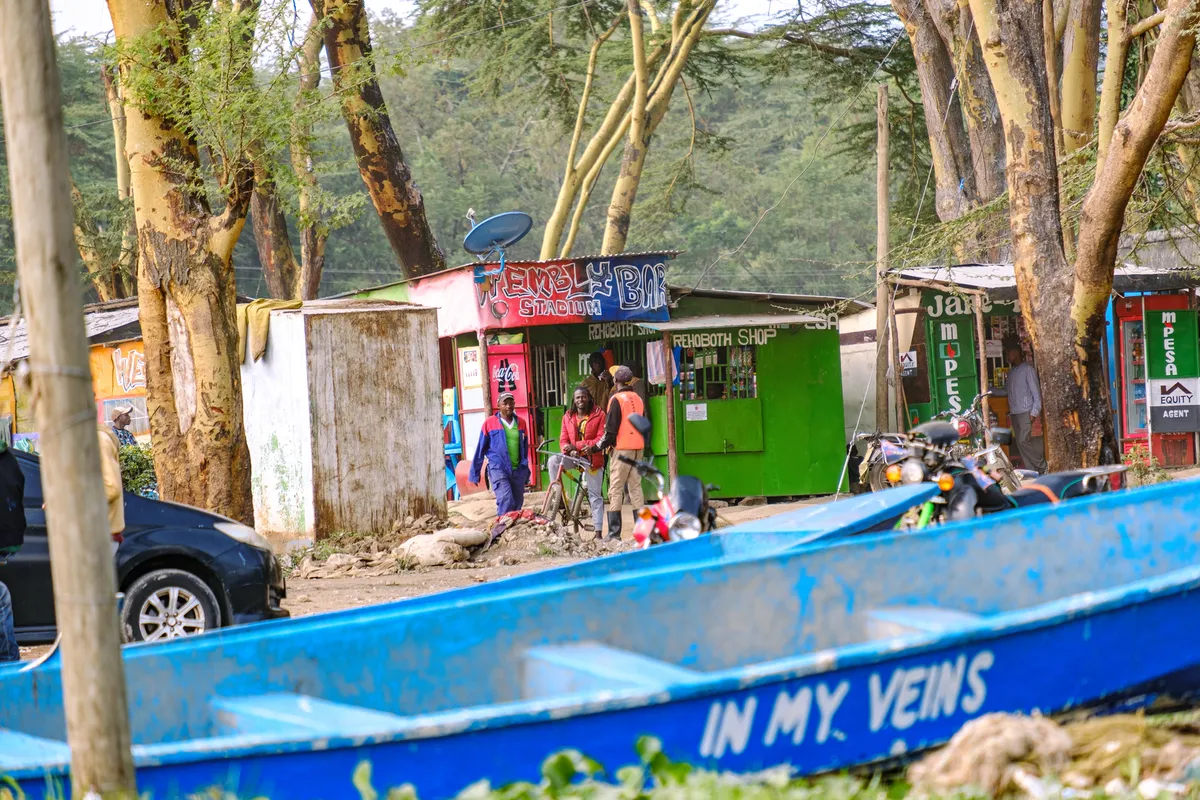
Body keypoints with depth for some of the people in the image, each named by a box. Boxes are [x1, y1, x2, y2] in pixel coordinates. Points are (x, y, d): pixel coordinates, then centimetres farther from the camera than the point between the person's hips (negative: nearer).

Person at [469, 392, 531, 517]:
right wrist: (475, 473, 5)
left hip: (518, 470, 4)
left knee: (518, 504, 6)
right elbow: (480, 449, 4)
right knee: (506, 501, -21)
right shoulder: (490, 423, 0)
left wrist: (526, 471, 20)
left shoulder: (521, 422, 10)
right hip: (498, 469, -4)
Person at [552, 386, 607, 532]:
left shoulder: (599, 415, -5)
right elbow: (563, 440, 3)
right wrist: (570, 451, -22)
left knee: (595, 496, -1)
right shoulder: (568, 417, 5)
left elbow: (601, 439, -12)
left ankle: (598, 531, 4)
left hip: (592, 458, -3)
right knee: (553, 461, -27)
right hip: (574, 457, 3)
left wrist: (576, 445, -21)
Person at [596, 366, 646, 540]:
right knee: (635, 486, 12)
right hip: (638, 447, 7)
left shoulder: (617, 399, -9)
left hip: (622, 448, -7)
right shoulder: (637, 398, 12)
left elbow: (611, 428, -11)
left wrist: (601, 446, -1)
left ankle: (614, 532, -9)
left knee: (615, 489, -5)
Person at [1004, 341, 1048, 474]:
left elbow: (1036, 391, -10)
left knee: (1024, 441, -16)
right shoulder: (1011, 371, 17)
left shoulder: (1027, 369, -6)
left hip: (1025, 412, -8)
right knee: (1019, 443, 4)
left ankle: (1043, 466, -3)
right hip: (1014, 412, 8)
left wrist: (1034, 412, -15)